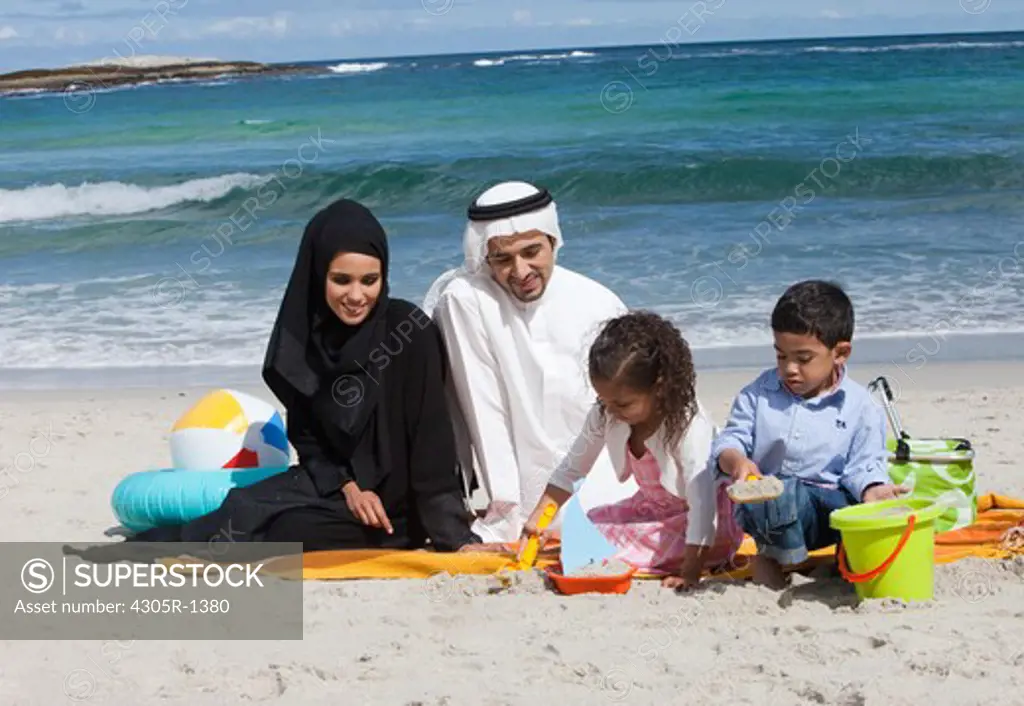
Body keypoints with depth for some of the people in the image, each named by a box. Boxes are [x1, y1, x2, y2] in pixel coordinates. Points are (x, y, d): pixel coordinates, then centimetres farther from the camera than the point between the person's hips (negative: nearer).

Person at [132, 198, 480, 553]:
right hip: (338, 487, 5)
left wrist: (455, 538, -25)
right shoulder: (306, 335, -3)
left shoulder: (410, 333, -18)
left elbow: (432, 440, -20)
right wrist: (347, 485, -13)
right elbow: (305, 434, 5)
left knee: (287, 532, -26)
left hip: (398, 506, -4)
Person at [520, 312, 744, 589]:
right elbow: (570, 471, -2)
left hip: (701, 522, -7)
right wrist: (536, 520, -12)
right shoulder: (604, 415, -14)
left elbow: (702, 501, -36)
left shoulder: (689, 425, -33)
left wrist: (689, 574, -39)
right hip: (651, 509, 7)